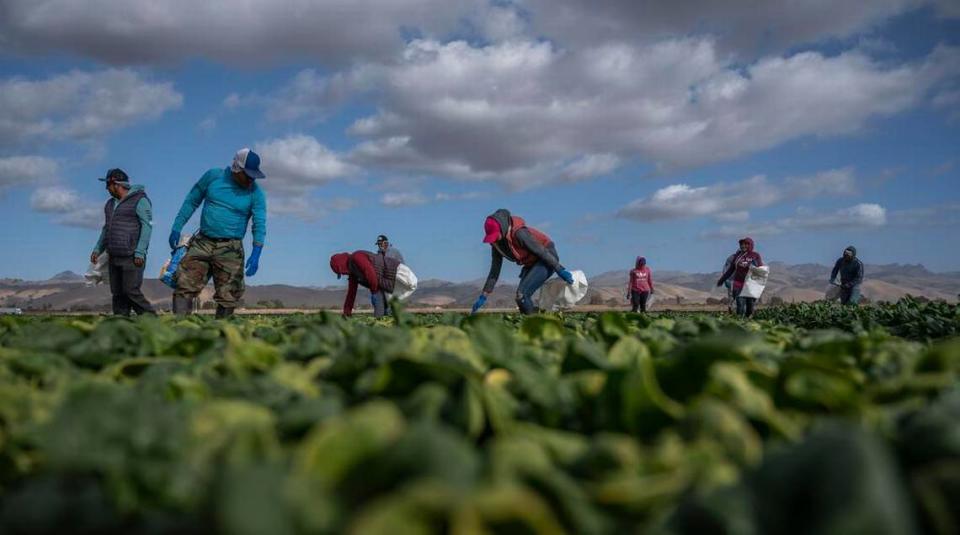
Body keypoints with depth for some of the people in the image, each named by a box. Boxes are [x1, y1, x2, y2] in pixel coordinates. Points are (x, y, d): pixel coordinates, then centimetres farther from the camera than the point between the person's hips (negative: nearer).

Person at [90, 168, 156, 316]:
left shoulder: (140, 200, -6)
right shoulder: (111, 203, 19)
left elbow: (147, 226, -13)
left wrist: (140, 252, -20)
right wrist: (97, 249, 14)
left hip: (132, 257, -8)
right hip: (114, 257, 8)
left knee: (131, 291, -14)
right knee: (118, 294, 5)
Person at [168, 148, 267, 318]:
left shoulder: (255, 192, -3)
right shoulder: (213, 176, 1)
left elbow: (259, 224, -9)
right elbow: (192, 201, 11)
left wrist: (256, 254, -22)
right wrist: (177, 228, 9)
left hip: (230, 249, -1)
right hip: (202, 243, 1)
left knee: (227, 296, -3)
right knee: (184, 286, -9)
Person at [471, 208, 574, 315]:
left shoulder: (519, 233, -29)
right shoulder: (497, 244, -4)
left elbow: (541, 251, -24)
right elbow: (494, 272, 2)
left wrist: (560, 271, -20)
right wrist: (483, 297, -1)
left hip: (546, 259, -8)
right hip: (531, 263, 8)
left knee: (521, 294, -21)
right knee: (522, 295, -1)